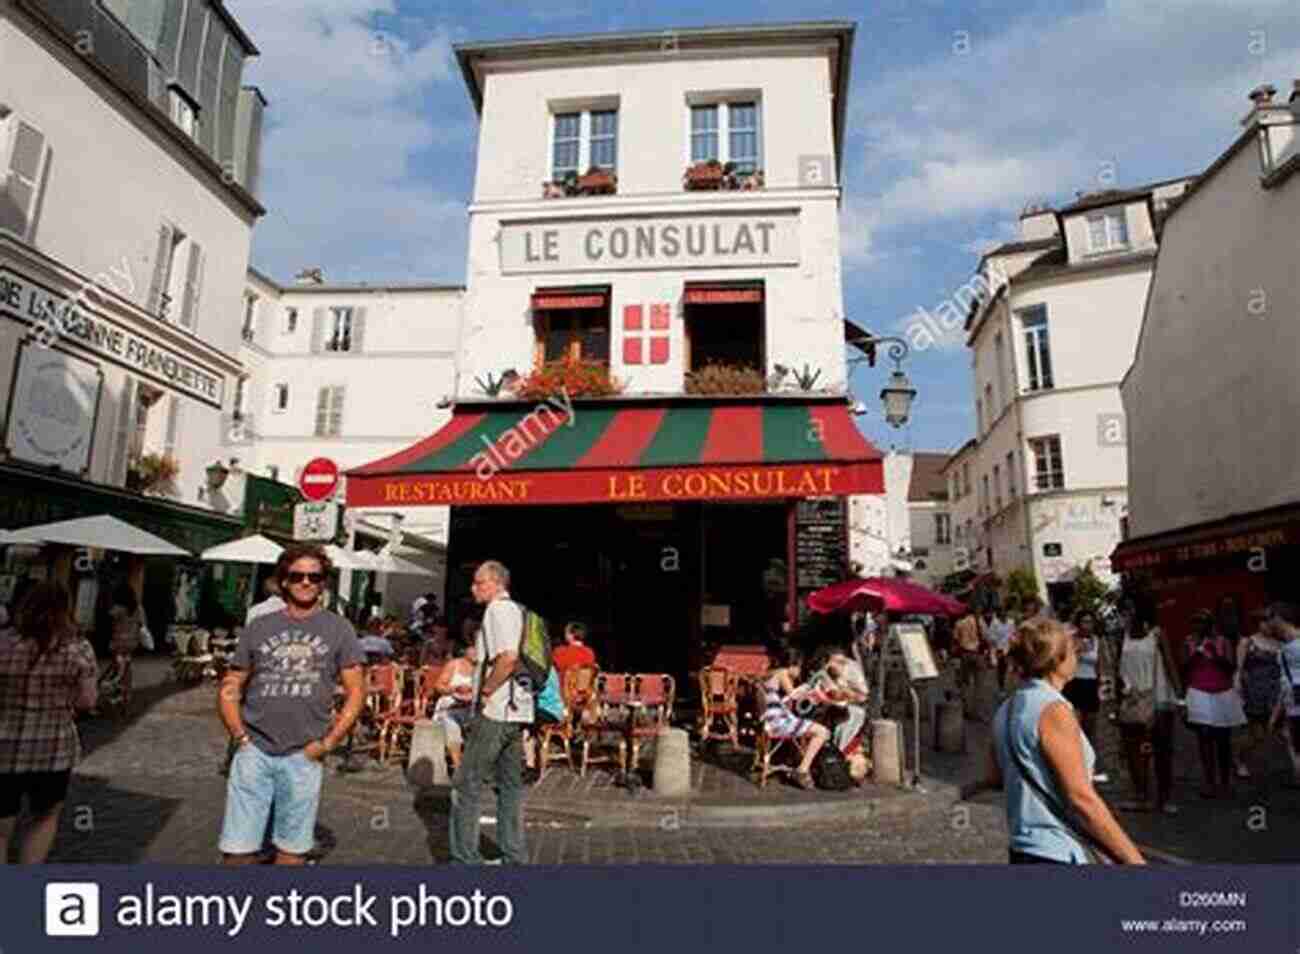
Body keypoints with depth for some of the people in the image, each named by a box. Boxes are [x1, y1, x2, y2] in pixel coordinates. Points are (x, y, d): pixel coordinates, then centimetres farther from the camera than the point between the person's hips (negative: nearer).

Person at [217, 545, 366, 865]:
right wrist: (240, 736, -2)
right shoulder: (258, 628, 6)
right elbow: (229, 689, 11)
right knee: (237, 849, 4)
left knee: (292, 849, 12)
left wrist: (327, 743, -4)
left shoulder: (338, 629, 2)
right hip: (254, 753, 1)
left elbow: (356, 692, 2)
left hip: (304, 757, -1)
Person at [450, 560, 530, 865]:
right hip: (517, 712, 9)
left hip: (494, 712, -9)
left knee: (466, 785, 1)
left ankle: (465, 857, 7)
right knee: (511, 785, 15)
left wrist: (485, 692, -16)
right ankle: (514, 857, 22)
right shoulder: (518, 610, 16)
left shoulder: (498, 609, -12)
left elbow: (508, 657, -26)